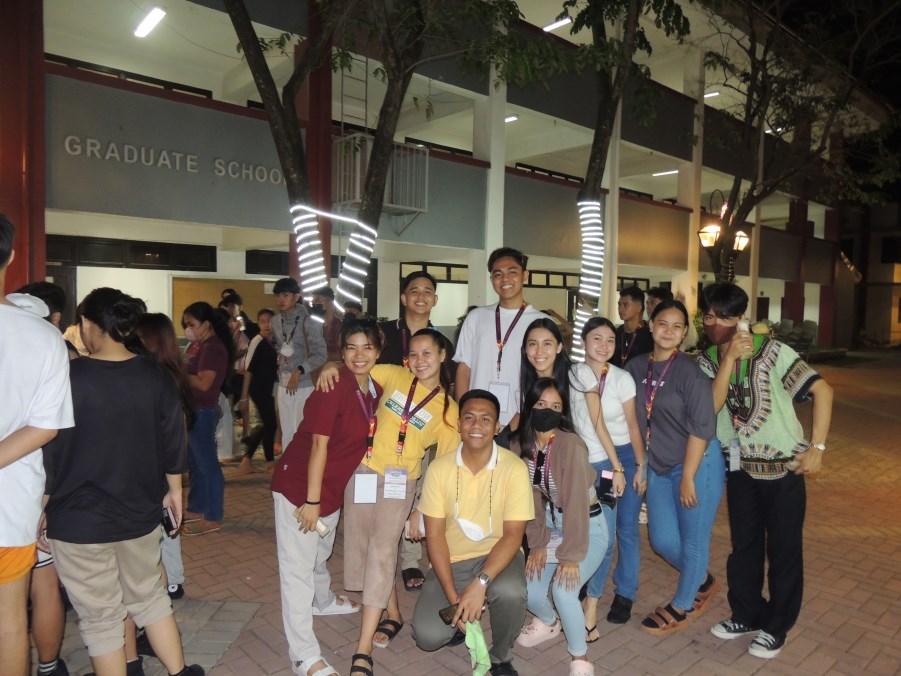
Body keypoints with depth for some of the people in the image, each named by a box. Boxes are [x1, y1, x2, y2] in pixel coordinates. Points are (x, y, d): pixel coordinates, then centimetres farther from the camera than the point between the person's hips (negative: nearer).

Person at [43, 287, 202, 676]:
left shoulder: (66, 378, -17)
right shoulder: (156, 376, -6)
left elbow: (48, 451, -11)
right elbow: (173, 440, 2)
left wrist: (40, 509, 2)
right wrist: (173, 488, 16)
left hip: (79, 520, -4)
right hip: (140, 512, 4)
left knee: (99, 616, 12)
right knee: (149, 596, 22)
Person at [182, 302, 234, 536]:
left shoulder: (213, 348, -18)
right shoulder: (198, 344, 12)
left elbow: (203, 383, -24)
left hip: (203, 412, -10)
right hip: (192, 410, 10)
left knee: (207, 464, -1)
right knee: (195, 463, 18)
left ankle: (213, 518, 8)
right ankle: (196, 509, 31)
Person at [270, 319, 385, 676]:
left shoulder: (375, 390, 0)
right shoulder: (334, 386, -23)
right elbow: (319, 445, -22)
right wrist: (312, 500, -19)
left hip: (333, 487, 8)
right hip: (299, 485, -8)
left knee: (320, 552, 29)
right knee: (298, 566, -1)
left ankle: (323, 600, 54)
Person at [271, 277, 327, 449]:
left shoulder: (307, 322, -13)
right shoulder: (276, 321, 4)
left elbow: (320, 355, -16)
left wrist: (299, 371, -23)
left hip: (305, 385, -6)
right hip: (283, 385, 6)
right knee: (287, 432, 13)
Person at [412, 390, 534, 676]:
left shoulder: (514, 468, -16)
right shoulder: (439, 468, -11)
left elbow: (513, 535, -17)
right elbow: (434, 535, -9)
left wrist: (480, 584, -29)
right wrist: (453, 596, -17)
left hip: (498, 556, -1)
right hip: (452, 561, 2)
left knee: (510, 592, -34)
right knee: (428, 636, -16)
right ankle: (464, 616, 20)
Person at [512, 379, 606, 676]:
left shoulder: (571, 445, -27)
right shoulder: (519, 445, -9)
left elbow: (576, 502, -27)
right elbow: (531, 498, -3)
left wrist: (571, 555, -25)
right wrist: (537, 543, -7)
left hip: (588, 527, -5)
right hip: (552, 525, 6)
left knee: (563, 590, -24)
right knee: (528, 589, -2)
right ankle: (549, 622, 34)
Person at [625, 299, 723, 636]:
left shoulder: (690, 371, -16)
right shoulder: (637, 367, -1)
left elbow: (701, 428, -18)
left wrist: (687, 477, -17)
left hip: (698, 464, -5)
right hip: (659, 467, 6)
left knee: (693, 540, 8)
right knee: (663, 540, 11)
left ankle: (680, 608, 30)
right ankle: (702, 580, 40)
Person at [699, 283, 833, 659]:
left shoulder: (772, 352, -14)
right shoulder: (708, 361, -1)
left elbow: (823, 390, -13)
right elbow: (712, 406, -15)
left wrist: (817, 447, -16)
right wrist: (729, 357, -23)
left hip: (784, 466, -4)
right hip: (740, 467, 4)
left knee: (784, 549, 8)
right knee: (744, 544, 16)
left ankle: (777, 626, 26)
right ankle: (747, 614, 35)